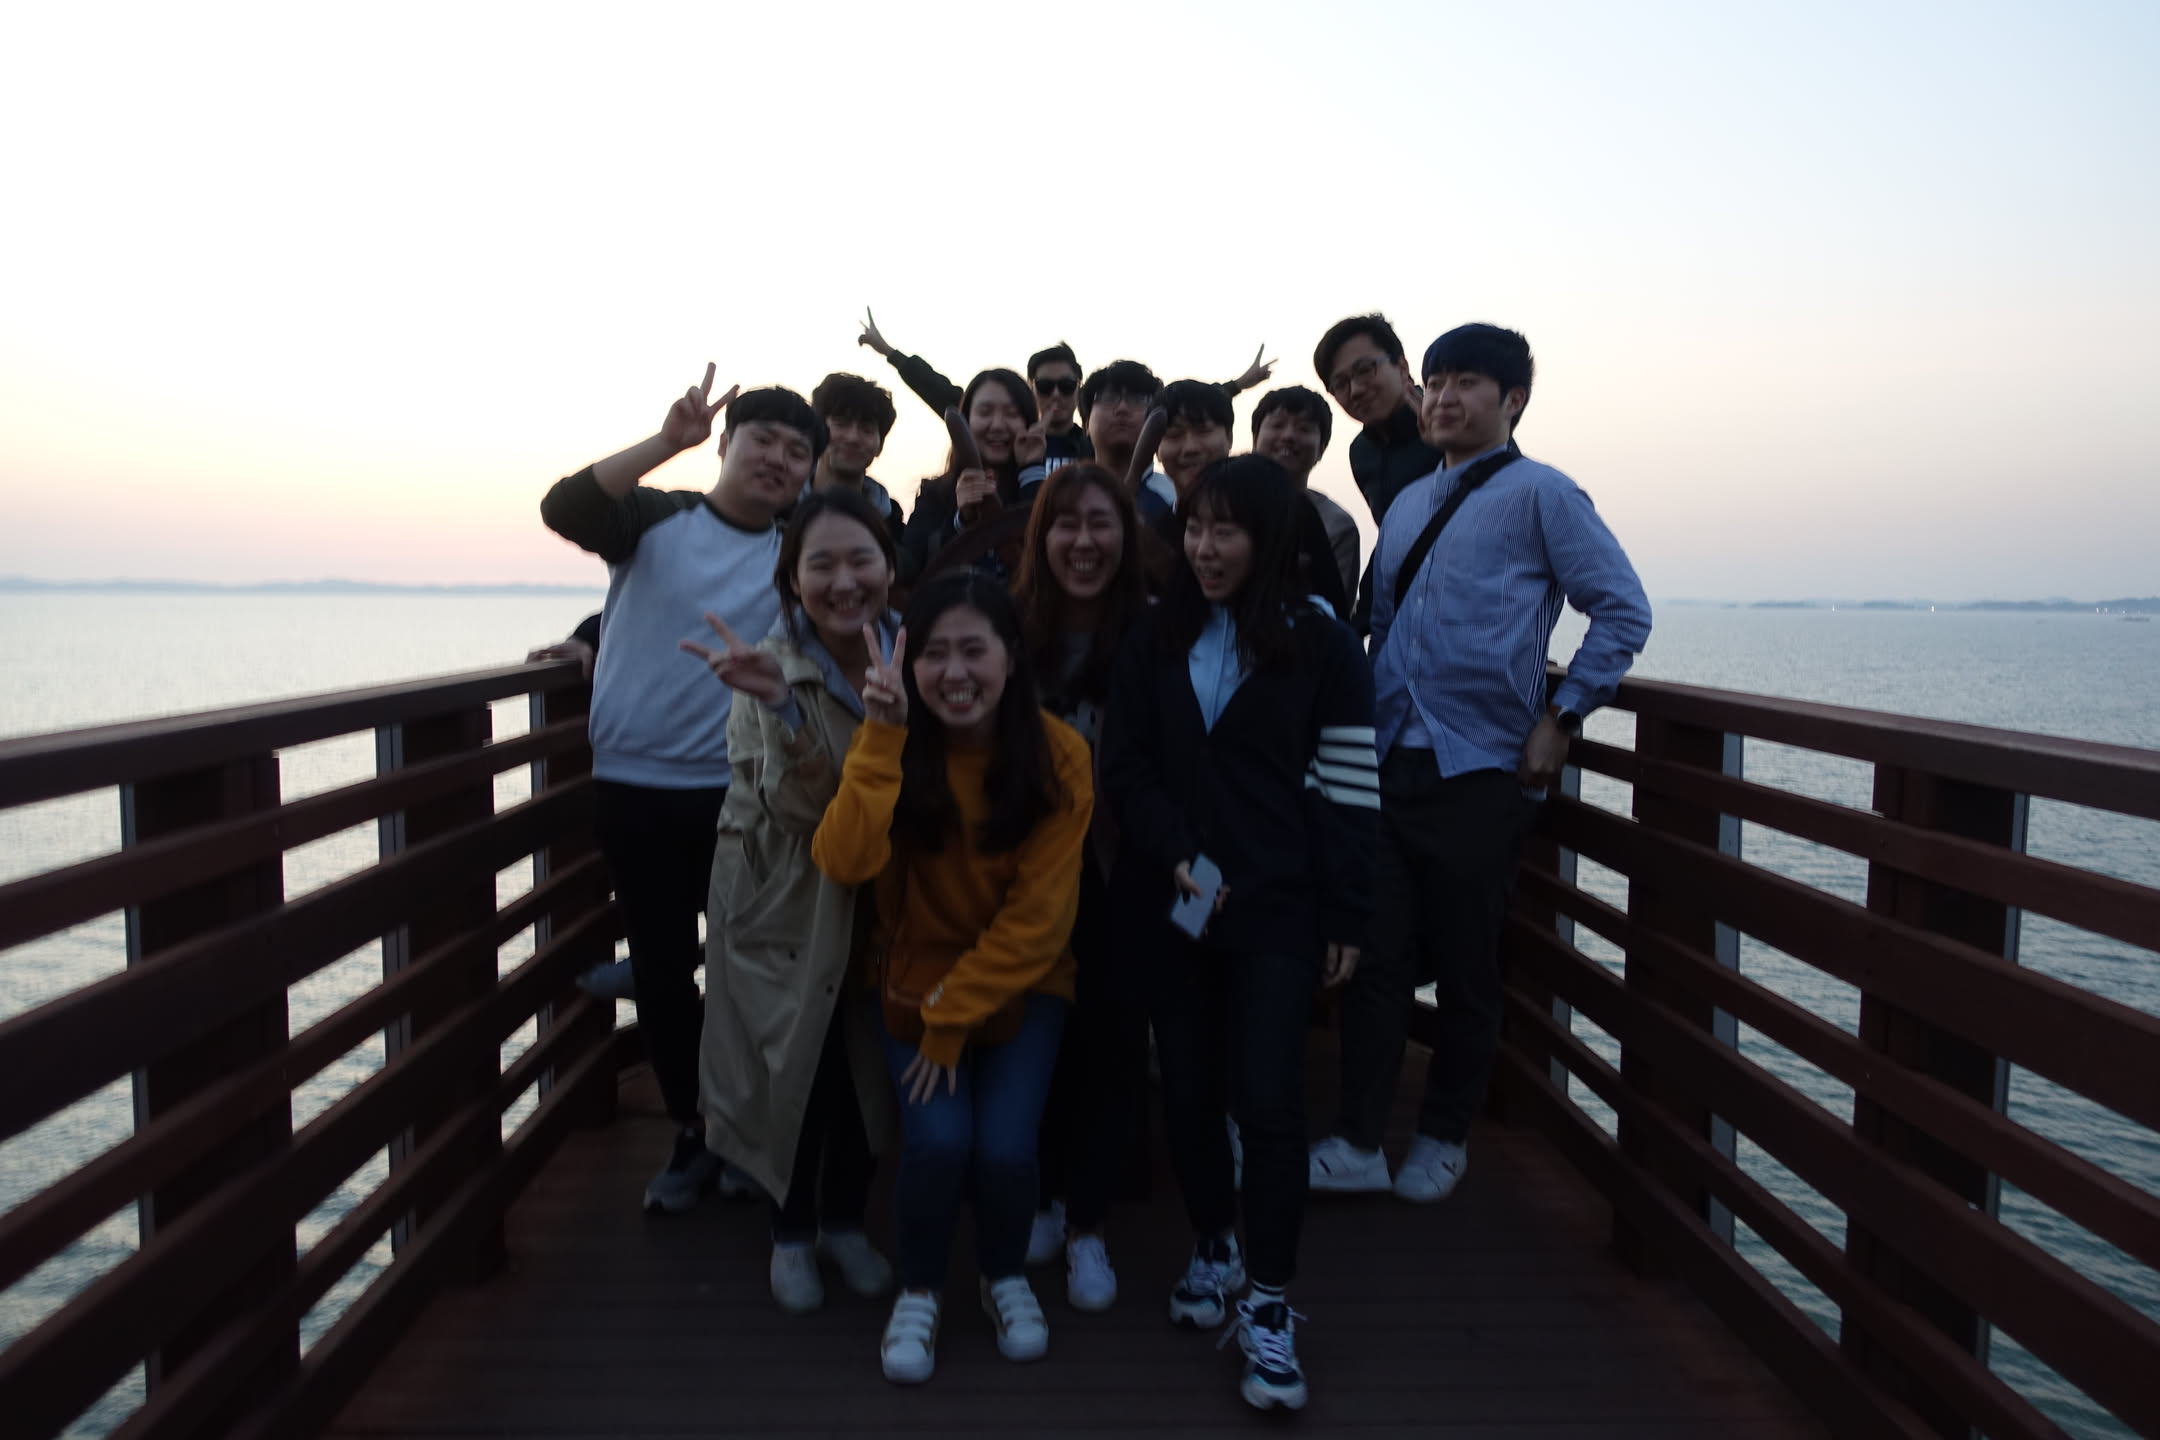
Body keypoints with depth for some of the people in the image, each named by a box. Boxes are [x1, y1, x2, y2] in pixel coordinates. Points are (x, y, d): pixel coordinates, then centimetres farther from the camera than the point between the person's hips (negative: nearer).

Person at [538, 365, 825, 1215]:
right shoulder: (657, 516, 1)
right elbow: (564, 510, -17)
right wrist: (667, 441, -24)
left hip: (742, 794, 0)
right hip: (634, 787, 0)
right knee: (661, 966, 10)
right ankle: (693, 1135, 28)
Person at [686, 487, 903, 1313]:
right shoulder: (772, 664, -18)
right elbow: (798, 804, -26)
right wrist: (780, 704, -41)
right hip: (783, 899, -2)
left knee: (861, 1062, 9)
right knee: (794, 1060, 3)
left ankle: (844, 1221, 33)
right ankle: (791, 1231, 28)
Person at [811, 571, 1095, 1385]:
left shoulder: (1057, 754, -13)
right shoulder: (893, 744, -9)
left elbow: (1038, 913, -13)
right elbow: (844, 863, -25)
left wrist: (953, 1015, -14)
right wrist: (882, 738, -31)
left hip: (1019, 980, 0)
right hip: (915, 975, 1)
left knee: (1005, 1145, -19)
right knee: (938, 1137, -21)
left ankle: (1007, 1275, 17)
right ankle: (919, 1291, 11)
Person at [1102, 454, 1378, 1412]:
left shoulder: (1321, 647, -2)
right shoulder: (1153, 643, 6)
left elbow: (1348, 792, -2)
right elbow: (1125, 768, 2)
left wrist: (1345, 918, -4)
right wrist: (1178, 855, -13)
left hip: (1278, 911, -3)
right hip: (1170, 906, 3)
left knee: (1267, 1099, -6)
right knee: (1187, 1089, 10)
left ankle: (1269, 1308, 7)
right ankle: (1212, 1249, 33)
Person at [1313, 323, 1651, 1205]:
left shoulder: (1539, 495, -4)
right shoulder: (1409, 505, 16)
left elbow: (1623, 612, -7)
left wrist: (1560, 718, -10)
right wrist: (1359, 716, 13)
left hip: (1478, 772, -5)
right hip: (1388, 762, 5)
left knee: (1465, 968, 8)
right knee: (1372, 955, 4)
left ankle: (1443, 1141, 26)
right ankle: (1358, 1143, 14)